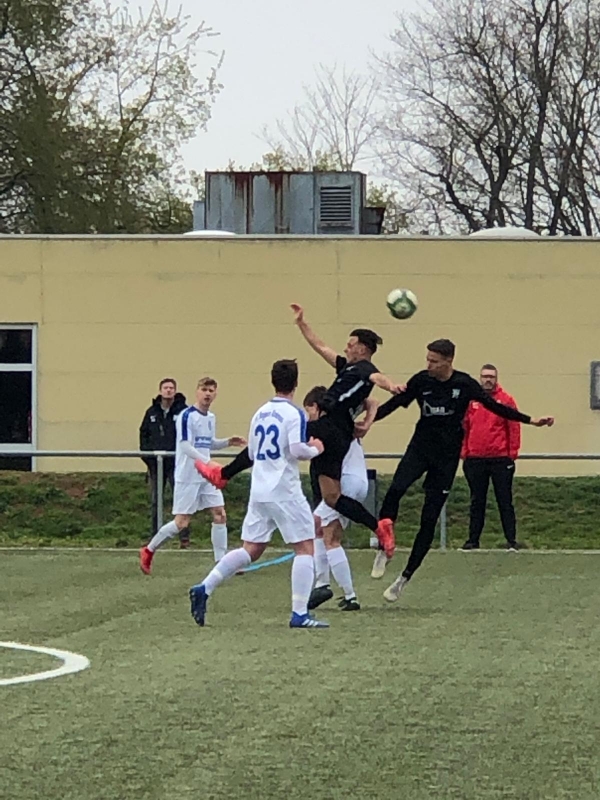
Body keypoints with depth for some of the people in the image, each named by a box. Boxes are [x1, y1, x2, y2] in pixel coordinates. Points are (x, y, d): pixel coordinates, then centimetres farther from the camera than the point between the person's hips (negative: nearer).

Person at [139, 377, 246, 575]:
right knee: (182, 521, -6)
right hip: (188, 476, -7)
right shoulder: (187, 416, -13)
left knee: (220, 514, 0)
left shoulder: (211, 418, 12)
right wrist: (208, 462, -31)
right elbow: (185, 446, -21)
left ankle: (221, 562, 5)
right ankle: (149, 551, 11)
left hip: (207, 476, 7)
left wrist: (228, 442, 8)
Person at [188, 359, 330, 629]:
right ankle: (299, 614, -6)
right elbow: (297, 450, -20)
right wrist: (315, 449, 1)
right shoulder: (294, 414, -9)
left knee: (250, 549, 11)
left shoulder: (260, 413, 13)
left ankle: (204, 589, 0)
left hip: (258, 492, 7)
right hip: (285, 492, -7)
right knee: (305, 547, 0)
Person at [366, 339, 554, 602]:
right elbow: (393, 404, 3)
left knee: (429, 520, -2)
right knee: (396, 489, -28)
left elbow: (495, 407, 3)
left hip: (447, 457, -1)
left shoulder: (464, 384, -6)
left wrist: (531, 421, 0)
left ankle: (404, 578, 7)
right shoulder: (421, 381, -3)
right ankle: (384, 550, -15)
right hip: (420, 447, 1)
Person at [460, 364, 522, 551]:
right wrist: (463, 452, 2)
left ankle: (511, 540, 2)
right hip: (475, 459, 2)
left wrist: (512, 453, -7)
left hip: (500, 459, -2)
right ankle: (473, 539, 14)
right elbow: (463, 427, 7)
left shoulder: (506, 400, -1)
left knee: (505, 501, 1)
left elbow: (514, 428, -2)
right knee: (477, 501, 9)